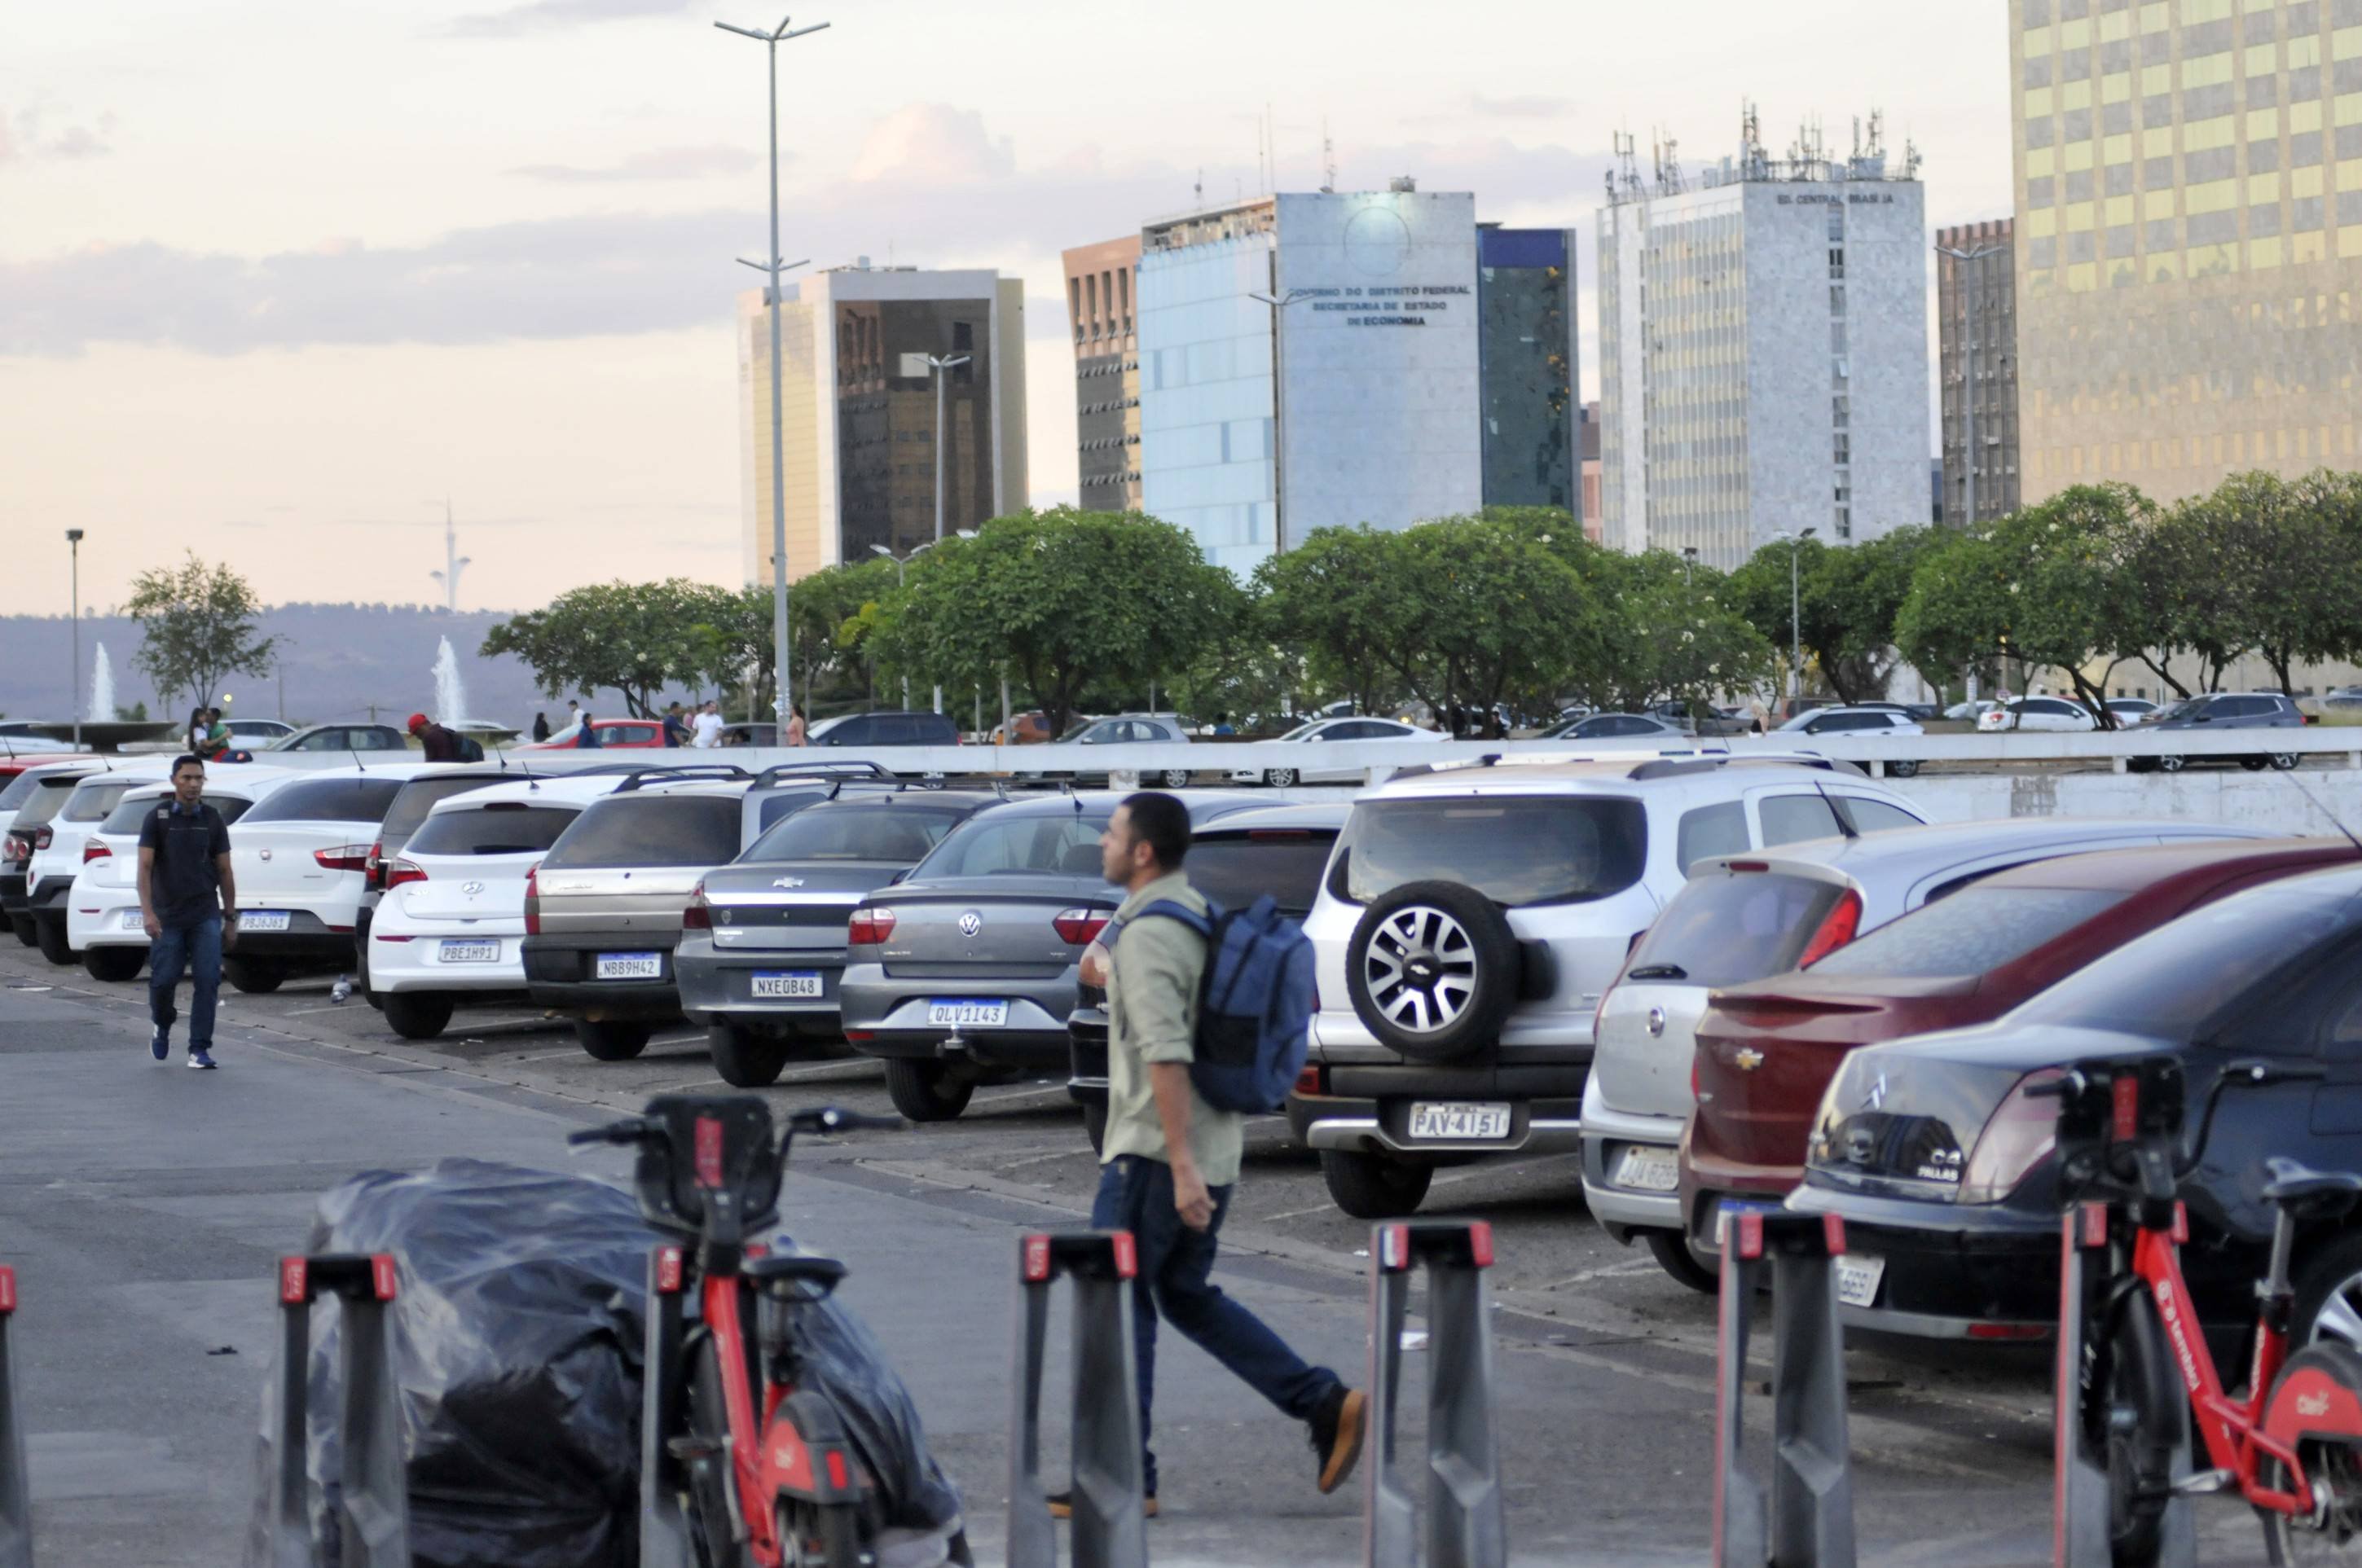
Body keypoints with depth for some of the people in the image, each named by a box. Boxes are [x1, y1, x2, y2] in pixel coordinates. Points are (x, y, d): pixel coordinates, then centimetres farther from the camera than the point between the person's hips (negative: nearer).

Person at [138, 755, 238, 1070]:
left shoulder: (213, 820, 4)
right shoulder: (157, 818, -3)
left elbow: (224, 872, 9)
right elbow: (145, 867, -8)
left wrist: (231, 919, 7)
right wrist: (147, 911, -20)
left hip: (205, 916, 1)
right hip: (168, 918, -1)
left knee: (207, 980, -9)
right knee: (163, 980, 2)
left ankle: (199, 1049, -4)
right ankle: (162, 1028, 32)